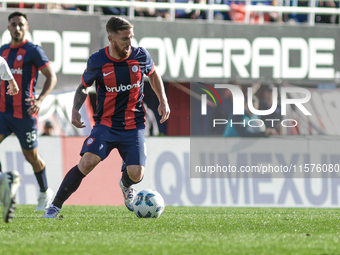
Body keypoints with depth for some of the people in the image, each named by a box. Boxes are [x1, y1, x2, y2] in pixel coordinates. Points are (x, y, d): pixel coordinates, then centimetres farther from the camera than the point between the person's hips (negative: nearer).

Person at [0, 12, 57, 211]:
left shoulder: (33, 51, -6)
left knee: (32, 157, 7)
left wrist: (40, 100, -21)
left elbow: (52, 77, -8)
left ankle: (45, 193, 29)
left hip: (24, 113, -5)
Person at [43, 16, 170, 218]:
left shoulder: (141, 56, -5)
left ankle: (126, 186, 28)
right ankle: (55, 206, -13)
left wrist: (163, 101, 10)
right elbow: (83, 87, 9)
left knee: (136, 174, -14)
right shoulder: (97, 61, -9)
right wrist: (75, 109, -8)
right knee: (87, 162, -24)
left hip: (134, 126, 1)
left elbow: (153, 74, 18)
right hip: (106, 124, -1)